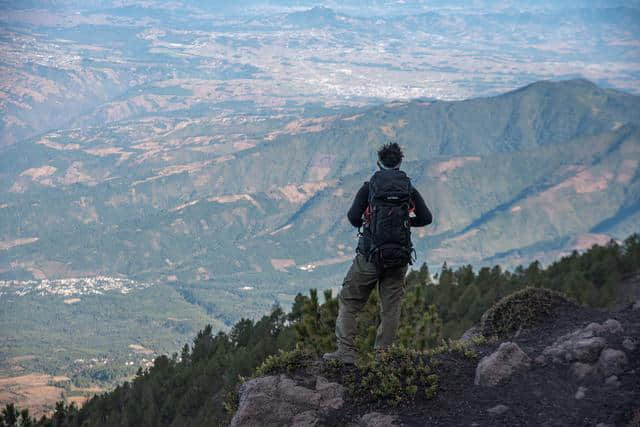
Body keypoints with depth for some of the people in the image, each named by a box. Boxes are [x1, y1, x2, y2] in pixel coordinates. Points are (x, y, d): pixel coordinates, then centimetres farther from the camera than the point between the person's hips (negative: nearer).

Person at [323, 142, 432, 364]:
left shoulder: (369, 186, -2)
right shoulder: (409, 189, 6)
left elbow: (353, 216, -10)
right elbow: (426, 218, 4)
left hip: (370, 256, -2)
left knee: (348, 302, 6)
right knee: (391, 308, 9)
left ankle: (346, 351, -3)